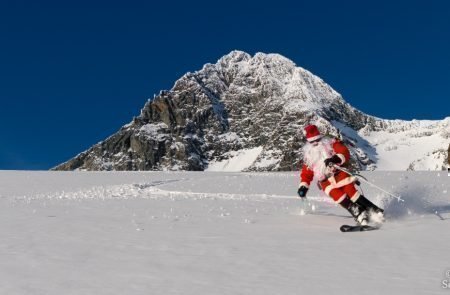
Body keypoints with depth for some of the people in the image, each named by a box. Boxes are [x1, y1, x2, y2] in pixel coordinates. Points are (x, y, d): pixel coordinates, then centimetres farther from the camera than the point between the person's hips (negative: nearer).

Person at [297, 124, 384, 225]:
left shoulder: (330, 143, 9)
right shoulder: (308, 154, 17)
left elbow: (344, 152, -5)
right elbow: (306, 173, 23)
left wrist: (336, 158, -24)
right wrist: (303, 186, 10)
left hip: (339, 172, -1)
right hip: (326, 181, 1)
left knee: (350, 190, -21)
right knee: (337, 195, -25)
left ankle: (374, 209, -15)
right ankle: (358, 213, -26)